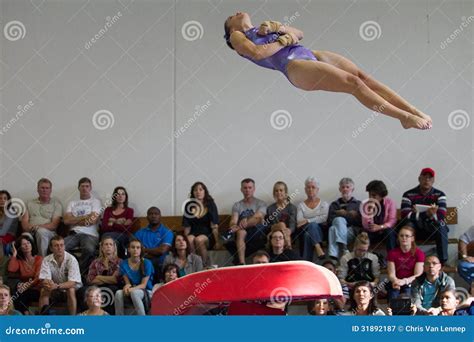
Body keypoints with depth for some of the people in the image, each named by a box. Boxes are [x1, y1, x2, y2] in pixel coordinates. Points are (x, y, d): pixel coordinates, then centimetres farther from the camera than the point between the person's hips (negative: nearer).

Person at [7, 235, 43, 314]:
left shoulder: (39, 259, 4)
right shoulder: (19, 260, 13)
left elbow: (39, 276, -8)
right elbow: (11, 270, -9)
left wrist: (29, 284, -24)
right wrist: (14, 254, -2)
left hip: (36, 290, -3)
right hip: (24, 289, 3)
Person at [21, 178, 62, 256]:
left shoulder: (56, 203, 14)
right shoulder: (29, 203, 23)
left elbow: (54, 225, 2)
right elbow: (24, 223, 11)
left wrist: (39, 226, -14)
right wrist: (32, 228, -13)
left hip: (49, 233, -1)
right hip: (30, 233, 1)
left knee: (41, 231, -39)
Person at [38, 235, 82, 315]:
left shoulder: (71, 260, -21)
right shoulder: (46, 260, -12)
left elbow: (72, 282, -27)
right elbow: (44, 280, -16)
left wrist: (57, 286, -44)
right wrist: (47, 283, -42)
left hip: (70, 287, -3)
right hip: (55, 293, 3)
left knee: (71, 291, -34)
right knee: (44, 290, -25)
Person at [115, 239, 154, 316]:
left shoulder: (147, 263, -7)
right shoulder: (124, 264, 2)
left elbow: (143, 285, -9)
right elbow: (127, 282, 1)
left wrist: (132, 289, -28)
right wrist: (127, 286, -24)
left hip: (146, 292, -3)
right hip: (131, 291, 3)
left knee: (134, 293, -37)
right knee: (118, 293, -30)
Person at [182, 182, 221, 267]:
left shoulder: (210, 205, 2)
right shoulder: (189, 206, 8)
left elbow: (214, 226, -4)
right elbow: (187, 226, 7)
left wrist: (217, 242, -9)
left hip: (208, 235, -2)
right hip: (193, 233, 2)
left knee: (199, 240, -35)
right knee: (189, 239, -33)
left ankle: (206, 265, -21)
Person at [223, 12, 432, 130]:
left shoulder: (264, 27, 34)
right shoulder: (237, 36, 16)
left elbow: (299, 34, 22)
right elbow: (256, 52, -6)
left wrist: (279, 27, 6)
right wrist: (283, 41, 2)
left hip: (310, 55, 7)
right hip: (293, 65, -7)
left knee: (362, 76, -14)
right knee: (353, 81, -21)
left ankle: (413, 111, -21)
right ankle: (404, 117, -24)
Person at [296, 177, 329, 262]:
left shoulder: (323, 204, 16)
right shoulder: (301, 205, 19)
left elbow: (324, 218, -5)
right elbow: (299, 222, 2)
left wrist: (307, 221, -15)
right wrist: (313, 221, -17)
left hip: (320, 231, 0)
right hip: (304, 232, 0)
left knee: (308, 235, -36)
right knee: (312, 225, -35)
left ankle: (306, 264, -46)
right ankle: (318, 248, -53)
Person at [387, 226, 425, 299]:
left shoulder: (419, 253, 0)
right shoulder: (392, 253, 6)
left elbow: (418, 275, -8)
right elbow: (391, 274, -1)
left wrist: (404, 281, -26)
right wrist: (396, 281, -25)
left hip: (410, 284, -1)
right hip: (396, 285, 1)